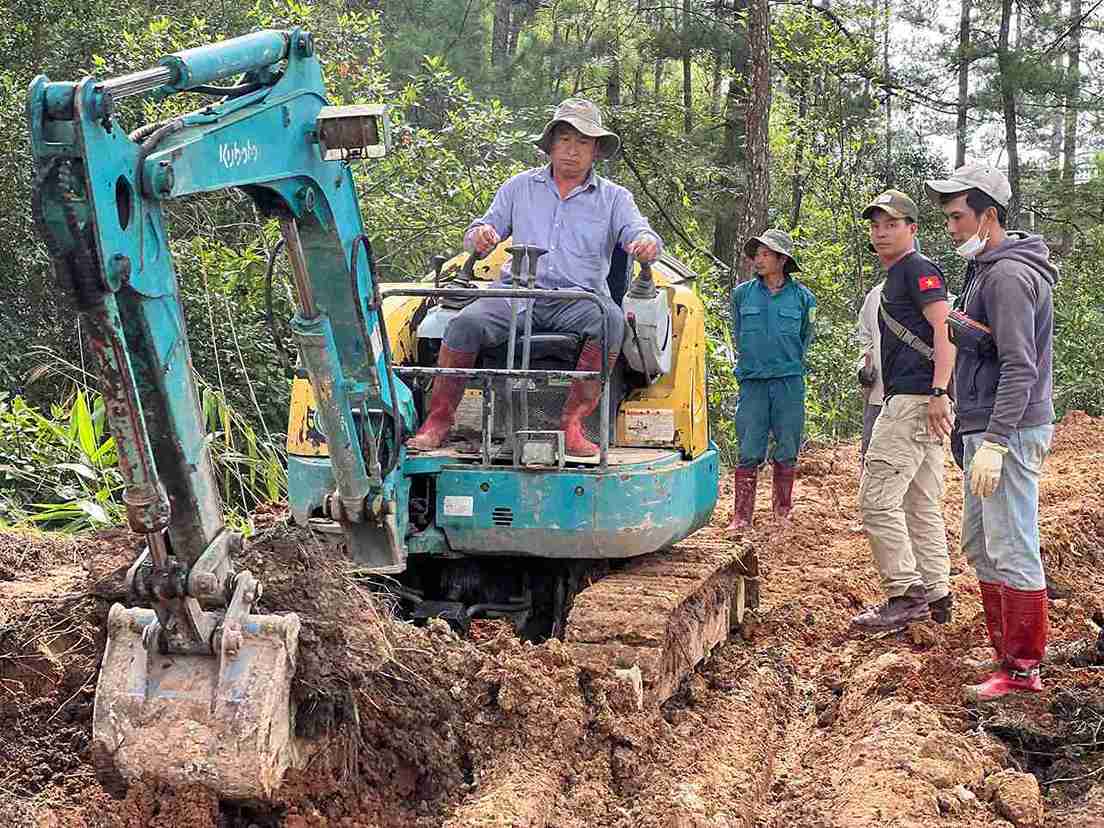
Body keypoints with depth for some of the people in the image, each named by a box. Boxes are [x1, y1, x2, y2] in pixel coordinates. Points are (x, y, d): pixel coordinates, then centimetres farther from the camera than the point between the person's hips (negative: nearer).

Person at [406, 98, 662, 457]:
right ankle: (438, 420, -14)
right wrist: (480, 235, -9)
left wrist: (647, 243, -25)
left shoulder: (613, 198, 17)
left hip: (579, 298, -1)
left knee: (610, 319, -35)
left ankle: (572, 421, -29)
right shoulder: (520, 187, 21)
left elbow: (638, 232, 2)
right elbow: (482, 231, 18)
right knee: (465, 323, -28)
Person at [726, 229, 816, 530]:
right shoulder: (742, 294, 7)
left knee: (787, 453, 5)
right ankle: (741, 516, 1)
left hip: (789, 383, 0)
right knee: (749, 453, -3)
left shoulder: (802, 297, 4)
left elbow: (804, 341, 14)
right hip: (752, 382, 0)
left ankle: (782, 513, 16)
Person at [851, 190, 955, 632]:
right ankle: (936, 595, 17)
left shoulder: (918, 268, -7)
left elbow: (945, 329, -18)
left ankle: (907, 594, -9)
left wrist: (938, 393, -26)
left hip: (915, 399, -11)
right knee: (921, 505, 12)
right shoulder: (893, 278, 23)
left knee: (876, 498, -12)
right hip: (913, 401, 11)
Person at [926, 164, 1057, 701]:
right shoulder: (985, 269, 17)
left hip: (1009, 433, -11)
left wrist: (994, 441, -25)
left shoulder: (1009, 275, -16)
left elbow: (1019, 366, -22)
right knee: (980, 546, 16)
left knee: (1013, 552, -6)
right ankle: (1005, 650, 25)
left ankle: (1023, 670, 1)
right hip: (984, 430, 11)